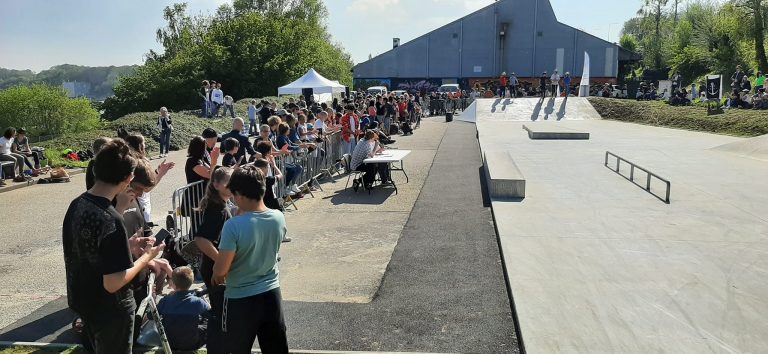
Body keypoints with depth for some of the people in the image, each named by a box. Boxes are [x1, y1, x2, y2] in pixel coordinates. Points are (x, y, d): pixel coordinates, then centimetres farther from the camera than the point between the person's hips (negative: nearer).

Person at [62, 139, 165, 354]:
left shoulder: (77, 204, -4)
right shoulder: (110, 220, -30)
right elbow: (114, 283, -28)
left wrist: (127, 245, 8)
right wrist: (147, 257, -16)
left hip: (83, 302, 8)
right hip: (110, 312, -7)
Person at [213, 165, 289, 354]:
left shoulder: (234, 226, -24)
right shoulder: (279, 218, -7)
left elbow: (220, 270, -18)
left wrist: (216, 274, 4)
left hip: (241, 300, -4)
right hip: (271, 294, 5)